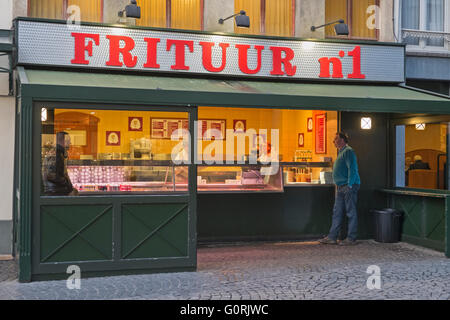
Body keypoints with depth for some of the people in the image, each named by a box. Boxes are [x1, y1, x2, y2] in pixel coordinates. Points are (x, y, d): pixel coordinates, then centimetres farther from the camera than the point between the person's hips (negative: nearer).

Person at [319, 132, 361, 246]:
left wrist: (350, 185, -21)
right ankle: (332, 237, 11)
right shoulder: (341, 152, 20)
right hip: (340, 187, 10)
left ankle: (351, 238, 3)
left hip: (349, 186, -10)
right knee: (337, 212, 9)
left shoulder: (348, 151, -10)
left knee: (351, 212, -3)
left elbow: (352, 169, -18)